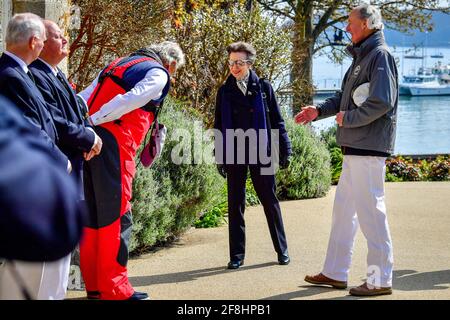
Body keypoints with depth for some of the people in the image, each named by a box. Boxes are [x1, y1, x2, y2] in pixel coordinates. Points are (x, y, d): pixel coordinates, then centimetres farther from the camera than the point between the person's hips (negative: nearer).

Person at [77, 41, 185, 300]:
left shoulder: (117, 65, 26)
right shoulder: (159, 74, 1)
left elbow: (85, 98, 18)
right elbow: (128, 101, -14)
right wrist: (93, 121, -14)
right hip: (114, 145, -8)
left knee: (93, 216, 11)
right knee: (117, 217, -4)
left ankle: (95, 285, 17)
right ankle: (115, 290, -4)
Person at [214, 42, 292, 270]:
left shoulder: (263, 87, 3)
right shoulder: (224, 91, 7)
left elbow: (276, 120, 5)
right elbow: (219, 126, 9)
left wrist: (284, 149, 1)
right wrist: (219, 157, 6)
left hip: (260, 153, -1)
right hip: (234, 155, 1)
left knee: (270, 201, 5)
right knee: (235, 204, 4)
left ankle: (282, 250, 16)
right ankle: (237, 255, 10)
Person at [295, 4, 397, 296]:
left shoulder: (380, 55, -12)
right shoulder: (361, 57, 18)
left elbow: (381, 102, -23)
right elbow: (346, 97, 25)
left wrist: (347, 118, -13)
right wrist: (319, 111, 13)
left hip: (369, 148, -10)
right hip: (355, 147, 10)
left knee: (370, 211, -6)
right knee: (343, 207, 15)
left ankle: (380, 280, 1)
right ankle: (335, 273, 24)